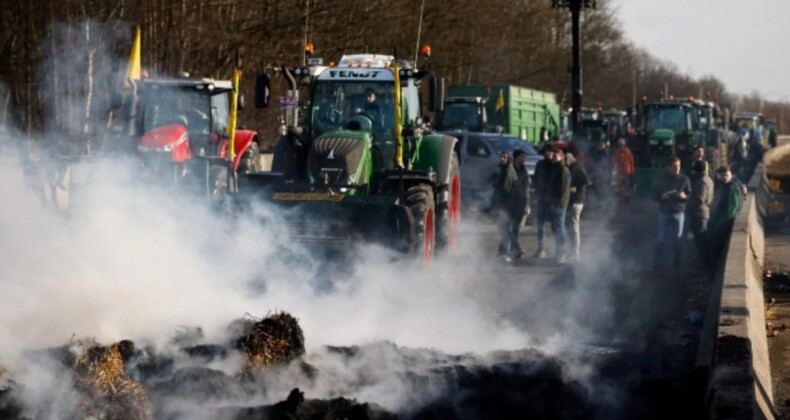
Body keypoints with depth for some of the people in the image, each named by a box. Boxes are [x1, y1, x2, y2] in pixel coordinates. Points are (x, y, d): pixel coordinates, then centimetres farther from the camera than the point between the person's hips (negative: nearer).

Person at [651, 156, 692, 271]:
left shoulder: (684, 179, -3)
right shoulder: (661, 179, -3)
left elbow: (690, 195, 0)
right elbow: (654, 195, -1)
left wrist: (685, 196, -22)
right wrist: (661, 197, -23)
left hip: (678, 213, 1)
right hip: (664, 212, -1)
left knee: (677, 239, 7)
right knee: (660, 239, 2)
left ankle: (676, 264, 20)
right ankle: (655, 264, 11)